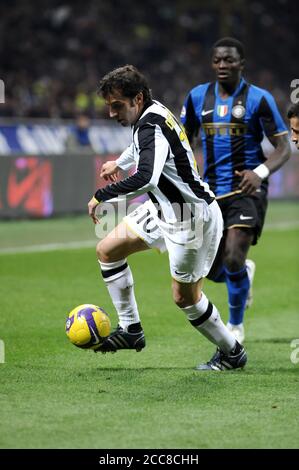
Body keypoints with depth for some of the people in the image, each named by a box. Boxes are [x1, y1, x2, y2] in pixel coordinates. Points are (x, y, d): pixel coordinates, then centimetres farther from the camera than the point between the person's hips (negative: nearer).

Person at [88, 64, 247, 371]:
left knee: (184, 297, 3)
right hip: (162, 208, 10)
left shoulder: (152, 126, -28)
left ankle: (231, 353, 23)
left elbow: (145, 179, -45)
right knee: (107, 251, 10)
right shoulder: (152, 114, 1)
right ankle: (130, 330, 17)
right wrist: (119, 163, 34)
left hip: (192, 218, -10)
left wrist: (101, 196, -35)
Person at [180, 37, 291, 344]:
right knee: (212, 271, 4)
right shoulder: (197, 97, 6)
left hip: (246, 191, -4)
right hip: (211, 192, 4)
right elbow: (185, 140, 18)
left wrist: (260, 172, -26)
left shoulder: (259, 99, -6)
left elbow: (283, 149, -7)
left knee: (233, 259, -20)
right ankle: (245, 273, 41)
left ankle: (236, 325, 5)